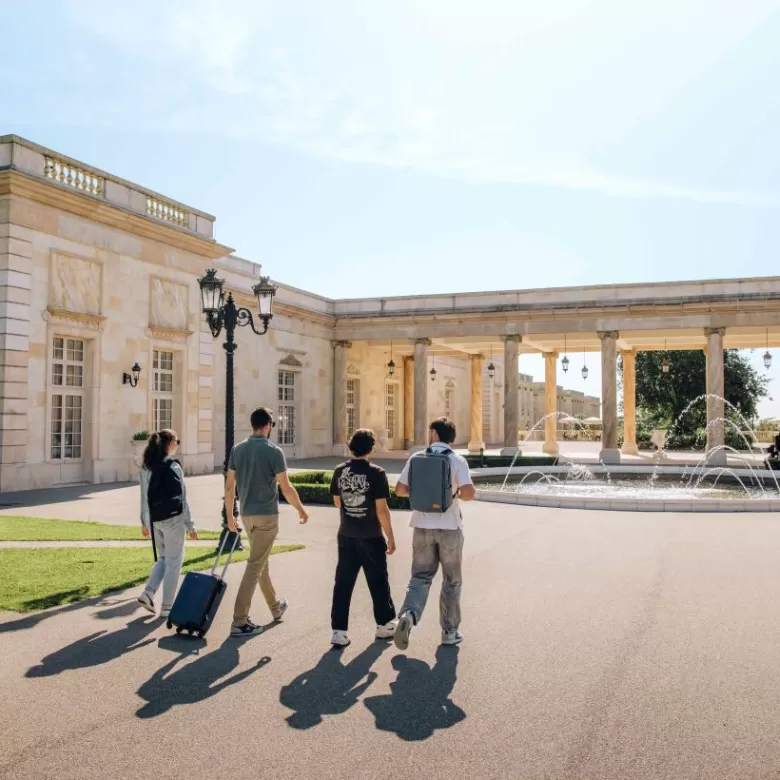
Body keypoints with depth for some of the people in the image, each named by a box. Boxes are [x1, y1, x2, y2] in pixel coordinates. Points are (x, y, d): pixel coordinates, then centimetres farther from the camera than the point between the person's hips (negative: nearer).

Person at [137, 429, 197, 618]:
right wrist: (190, 525, -5)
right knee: (174, 562, 4)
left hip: (154, 520, 6)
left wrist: (145, 522, 18)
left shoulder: (146, 468, 6)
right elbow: (182, 498, -11)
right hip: (173, 519, -6)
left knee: (163, 558, 22)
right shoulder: (173, 467, -13)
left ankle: (148, 594, 8)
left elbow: (144, 497, 10)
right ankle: (167, 607, 8)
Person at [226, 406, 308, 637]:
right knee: (255, 566, -4)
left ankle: (275, 607, 36)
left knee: (261, 562, 20)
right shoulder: (273, 451, -13)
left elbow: (229, 486, 5)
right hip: (266, 515, -6)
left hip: (247, 514, 6)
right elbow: (286, 488, -12)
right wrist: (301, 510, 2)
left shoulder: (237, 449, 3)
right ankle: (239, 621, -5)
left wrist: (229, 515, 15)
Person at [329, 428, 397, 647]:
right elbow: (382, 509, -16)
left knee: (343, 583, 8)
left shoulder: (340, 471, -1)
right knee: (378, 582, 13)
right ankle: (384, 625, 28)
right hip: (370, 537, -4)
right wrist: (390, 537, -7)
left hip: (346, 536, 4)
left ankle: (338, 631, 7)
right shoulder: (376, 473, -16)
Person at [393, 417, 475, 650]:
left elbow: (400, 490, 1)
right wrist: (457, 495, 3)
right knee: (451, 581, 13)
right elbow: (469, 492, -19)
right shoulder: (457, 460, -7)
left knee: (420, 576, 9)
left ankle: (408, 615, -15)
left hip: (423, 526, 2)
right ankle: (450, 631, 20)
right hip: (449, 527, -1)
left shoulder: (416, 458, 0)